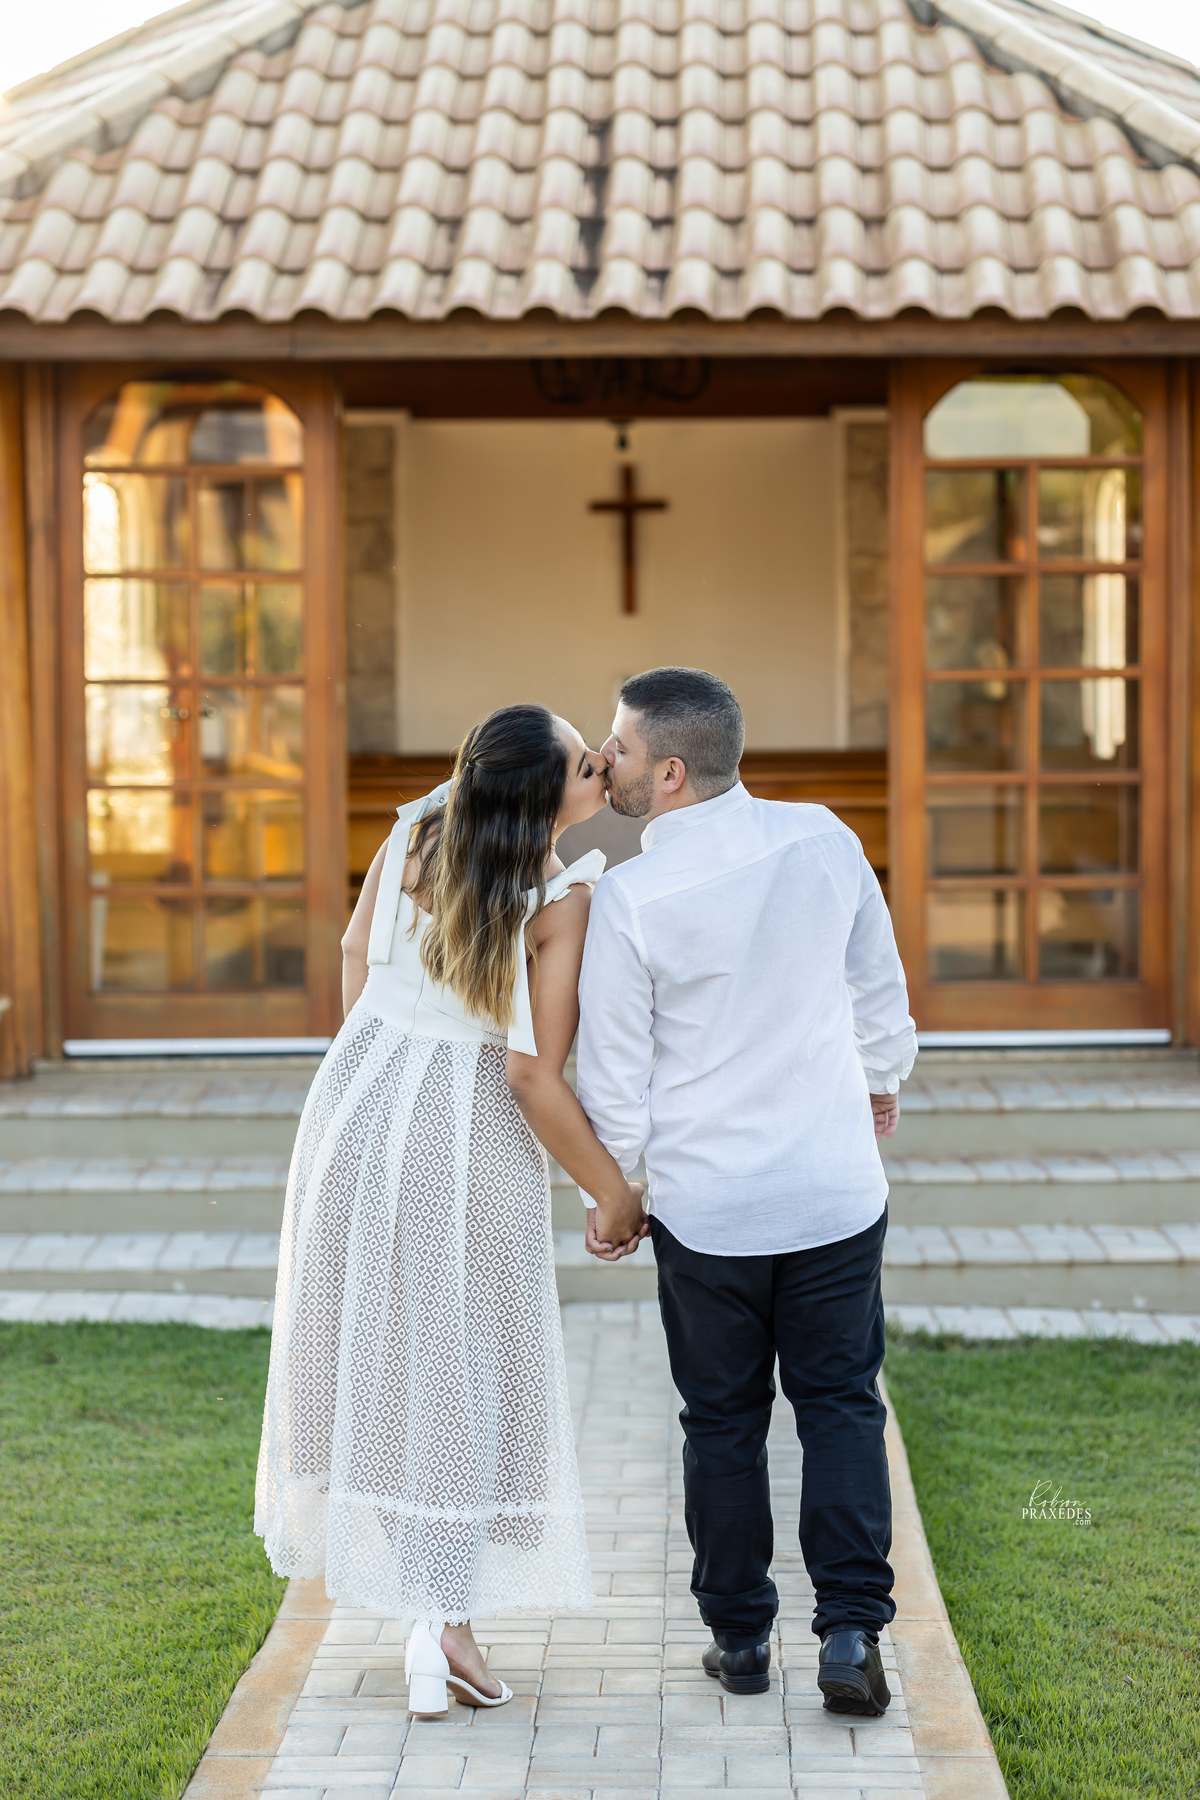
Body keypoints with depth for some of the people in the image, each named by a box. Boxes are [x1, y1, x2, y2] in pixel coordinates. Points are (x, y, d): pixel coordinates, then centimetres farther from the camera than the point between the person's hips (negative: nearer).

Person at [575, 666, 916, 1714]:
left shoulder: (628, 899, -16)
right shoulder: (823, 841, -7)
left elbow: (615, 1074, -8)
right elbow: (880, 988, 7)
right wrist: (884, 1078, 26)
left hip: (705, 1208, -2)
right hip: (837, 1192, 2)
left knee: (723, 1422, 13)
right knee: (841, 1406, 11)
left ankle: (739, 1636, 21)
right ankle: (852, 1630, 3)